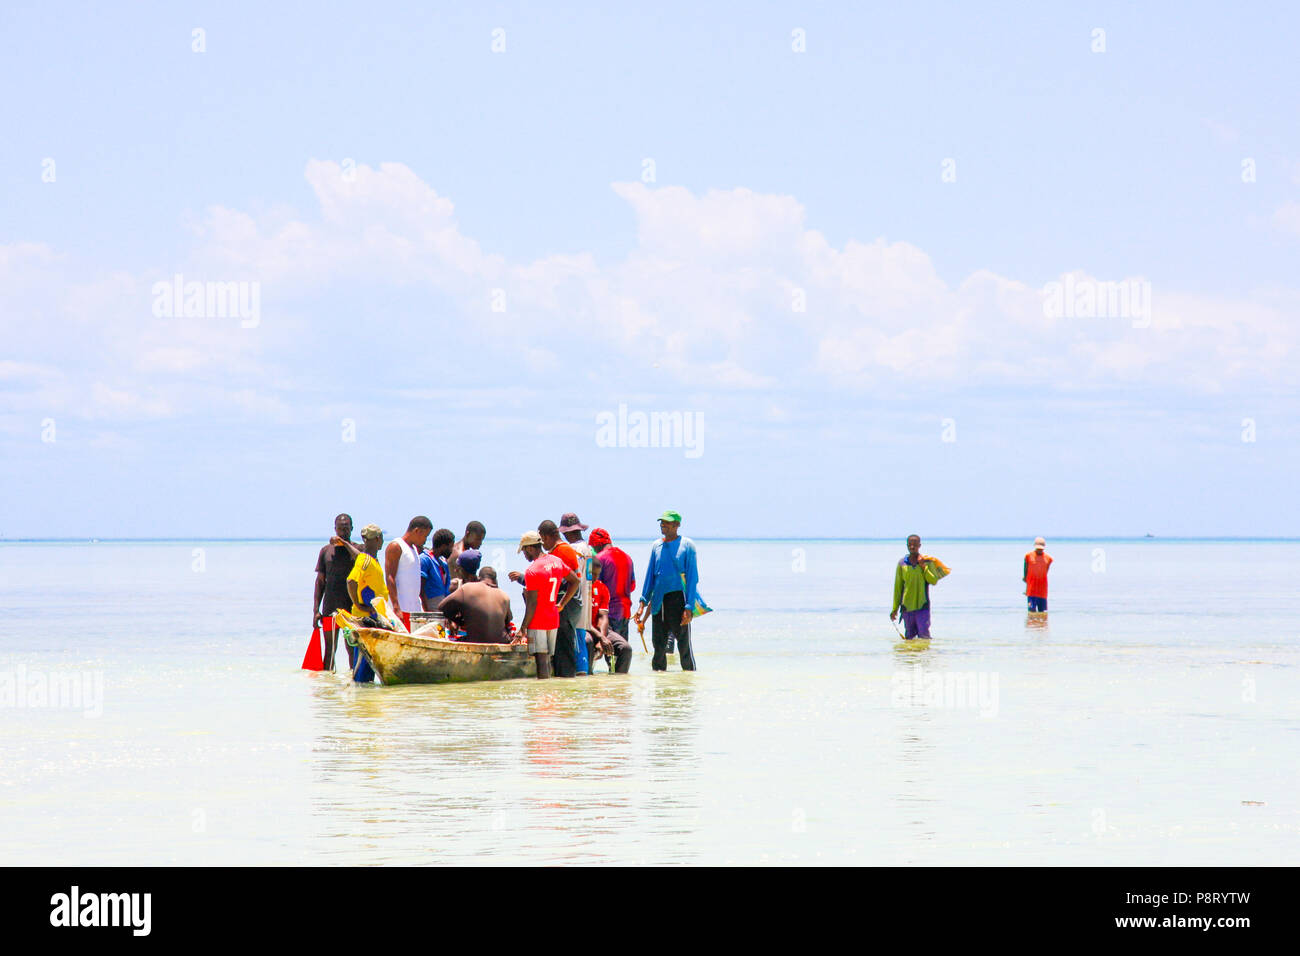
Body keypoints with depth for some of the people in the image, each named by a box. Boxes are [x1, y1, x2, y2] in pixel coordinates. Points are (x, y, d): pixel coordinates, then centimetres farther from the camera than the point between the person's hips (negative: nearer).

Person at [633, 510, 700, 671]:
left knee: (684, 644, -5)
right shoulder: (657, 546, 13)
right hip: (659, 602, 5)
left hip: (678, 598, -5)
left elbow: (692, 578, -5)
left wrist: (689, 607, -12)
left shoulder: (687, 545, -2)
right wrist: (643, 602, 9)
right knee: (659, 645, 8)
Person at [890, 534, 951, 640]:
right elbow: (898, 587, 8)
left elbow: (934, 581, -7)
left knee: (924, 636, -10)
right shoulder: (902, 564, 4)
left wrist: (923, 567, -15)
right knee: (909, 637, 6)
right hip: (907, 606, 2)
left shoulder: (927, 561, 1)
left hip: (922, 606, -2)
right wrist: (895, 609, 7)